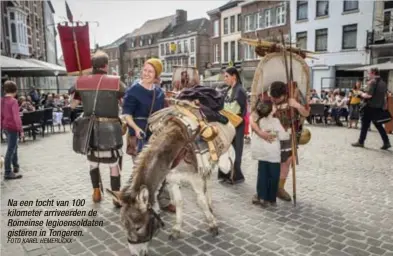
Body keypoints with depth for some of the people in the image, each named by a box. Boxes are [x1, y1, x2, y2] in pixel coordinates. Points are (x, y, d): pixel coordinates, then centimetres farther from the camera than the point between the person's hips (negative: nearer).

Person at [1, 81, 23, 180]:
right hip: (12, 127, -8)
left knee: (13, 147, 24)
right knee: (10, 149, -3)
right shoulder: (13, 101, -17)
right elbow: (16, 117, -23)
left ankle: (15, 166, 38)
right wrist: (21, 130, -22)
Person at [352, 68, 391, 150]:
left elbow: (368, 95, -22)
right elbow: (386, 95, 19)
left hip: (371, 107, -7)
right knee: (379, 125, 14)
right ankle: (386, 142, 9)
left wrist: (362, 94, -4)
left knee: (365, 124, 2)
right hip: (379, 107, 7)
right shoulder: (383, 83, 12)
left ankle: (361, 142, 9)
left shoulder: (372, 82, -13)